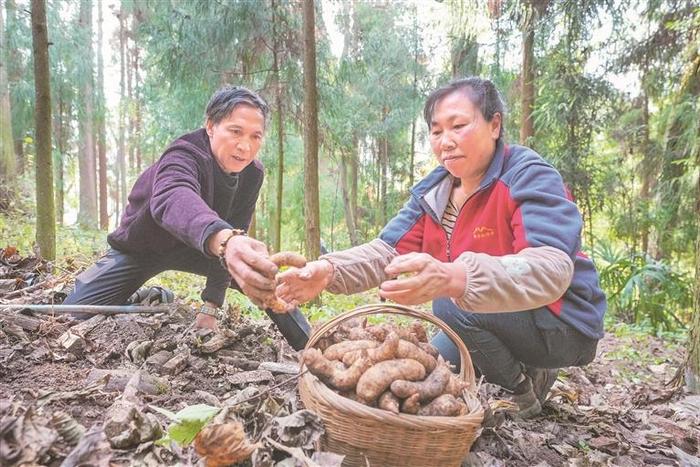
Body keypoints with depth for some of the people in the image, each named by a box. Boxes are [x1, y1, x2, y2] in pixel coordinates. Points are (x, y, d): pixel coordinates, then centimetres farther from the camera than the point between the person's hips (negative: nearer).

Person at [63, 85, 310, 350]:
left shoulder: (252, 173, -17)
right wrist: (223, 239, -82)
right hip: (139, 249, -3)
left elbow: (232, 236, -14)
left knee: (270, 280, -8)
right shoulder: (184, 155, -35)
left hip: (193, 248, 4)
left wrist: (211, 307, -21)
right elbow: (172, 199, -60)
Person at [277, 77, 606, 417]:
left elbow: (549, 268, -38)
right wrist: (331, 271, -33)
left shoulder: (530, 178, -21)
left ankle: (525, 386, -2)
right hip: (504, 322, 7)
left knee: (453, 305, -29)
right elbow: (388, 251, -12)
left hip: (562, 324, -7)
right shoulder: (433, 190, -1)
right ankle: (529, 370, 18)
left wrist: (452, 279, -56)